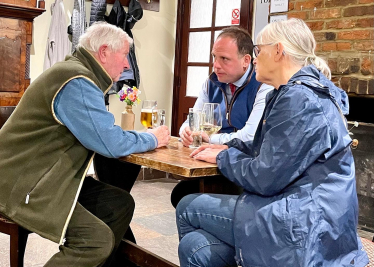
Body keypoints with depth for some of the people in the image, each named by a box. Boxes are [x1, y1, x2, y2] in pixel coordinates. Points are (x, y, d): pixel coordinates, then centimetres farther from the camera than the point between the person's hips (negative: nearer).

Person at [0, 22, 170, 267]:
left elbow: (100, 134, 18)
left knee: (121, 204, 5)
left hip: (51, 177, 10)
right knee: (98, 239, -21)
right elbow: (111, 144, -22)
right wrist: (152, 139, -4)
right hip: (24, 186, -10)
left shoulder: (79, 74, 13)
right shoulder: (77, 83, -20)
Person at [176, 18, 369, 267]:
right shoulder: (295, 92, 14)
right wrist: (229, 147, 10)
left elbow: (264, 178, -20)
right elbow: (270, 150, 22)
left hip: (305, 228, -9)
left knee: (187, 208, 1)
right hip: (297, 211, 9)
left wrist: (224, 157, -3)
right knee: (193, 246, 2)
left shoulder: (301, 99, -19)